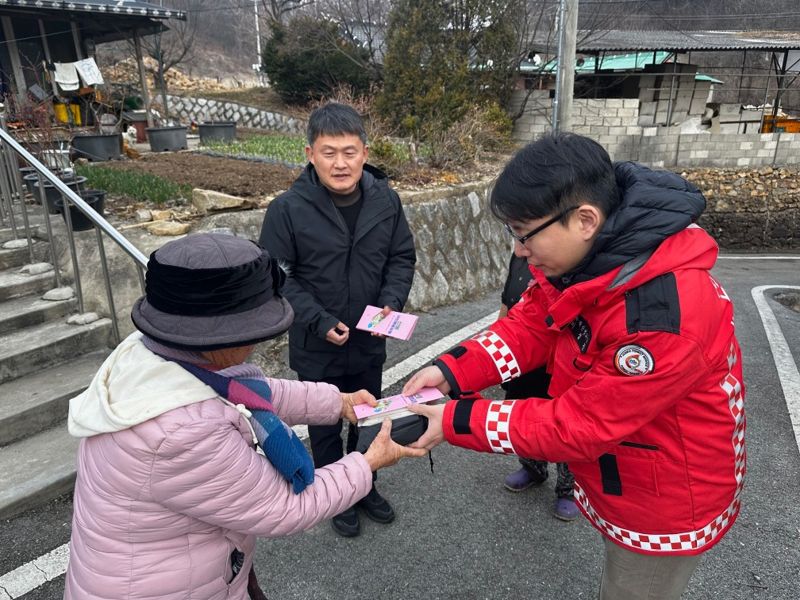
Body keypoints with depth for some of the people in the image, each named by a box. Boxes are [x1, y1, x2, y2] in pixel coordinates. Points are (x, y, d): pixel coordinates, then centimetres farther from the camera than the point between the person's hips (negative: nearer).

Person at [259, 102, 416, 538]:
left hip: (370, 342, 3)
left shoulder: (386, 200, -9)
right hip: (316, 348, -3)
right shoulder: (288, 209, -18)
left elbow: (402, 257, 3)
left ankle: (365, 488, 48)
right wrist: (319, 322, -21)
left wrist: (392, 301, -13)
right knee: (325, 428, 17)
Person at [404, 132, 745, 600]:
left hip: (667, 502, -7)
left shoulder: (663, 314, -39)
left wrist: (456, 422, -27)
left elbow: (580, 424, -32)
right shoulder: (586, 254, -13)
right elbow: (529, 327, -6)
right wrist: (450, 372, -20)